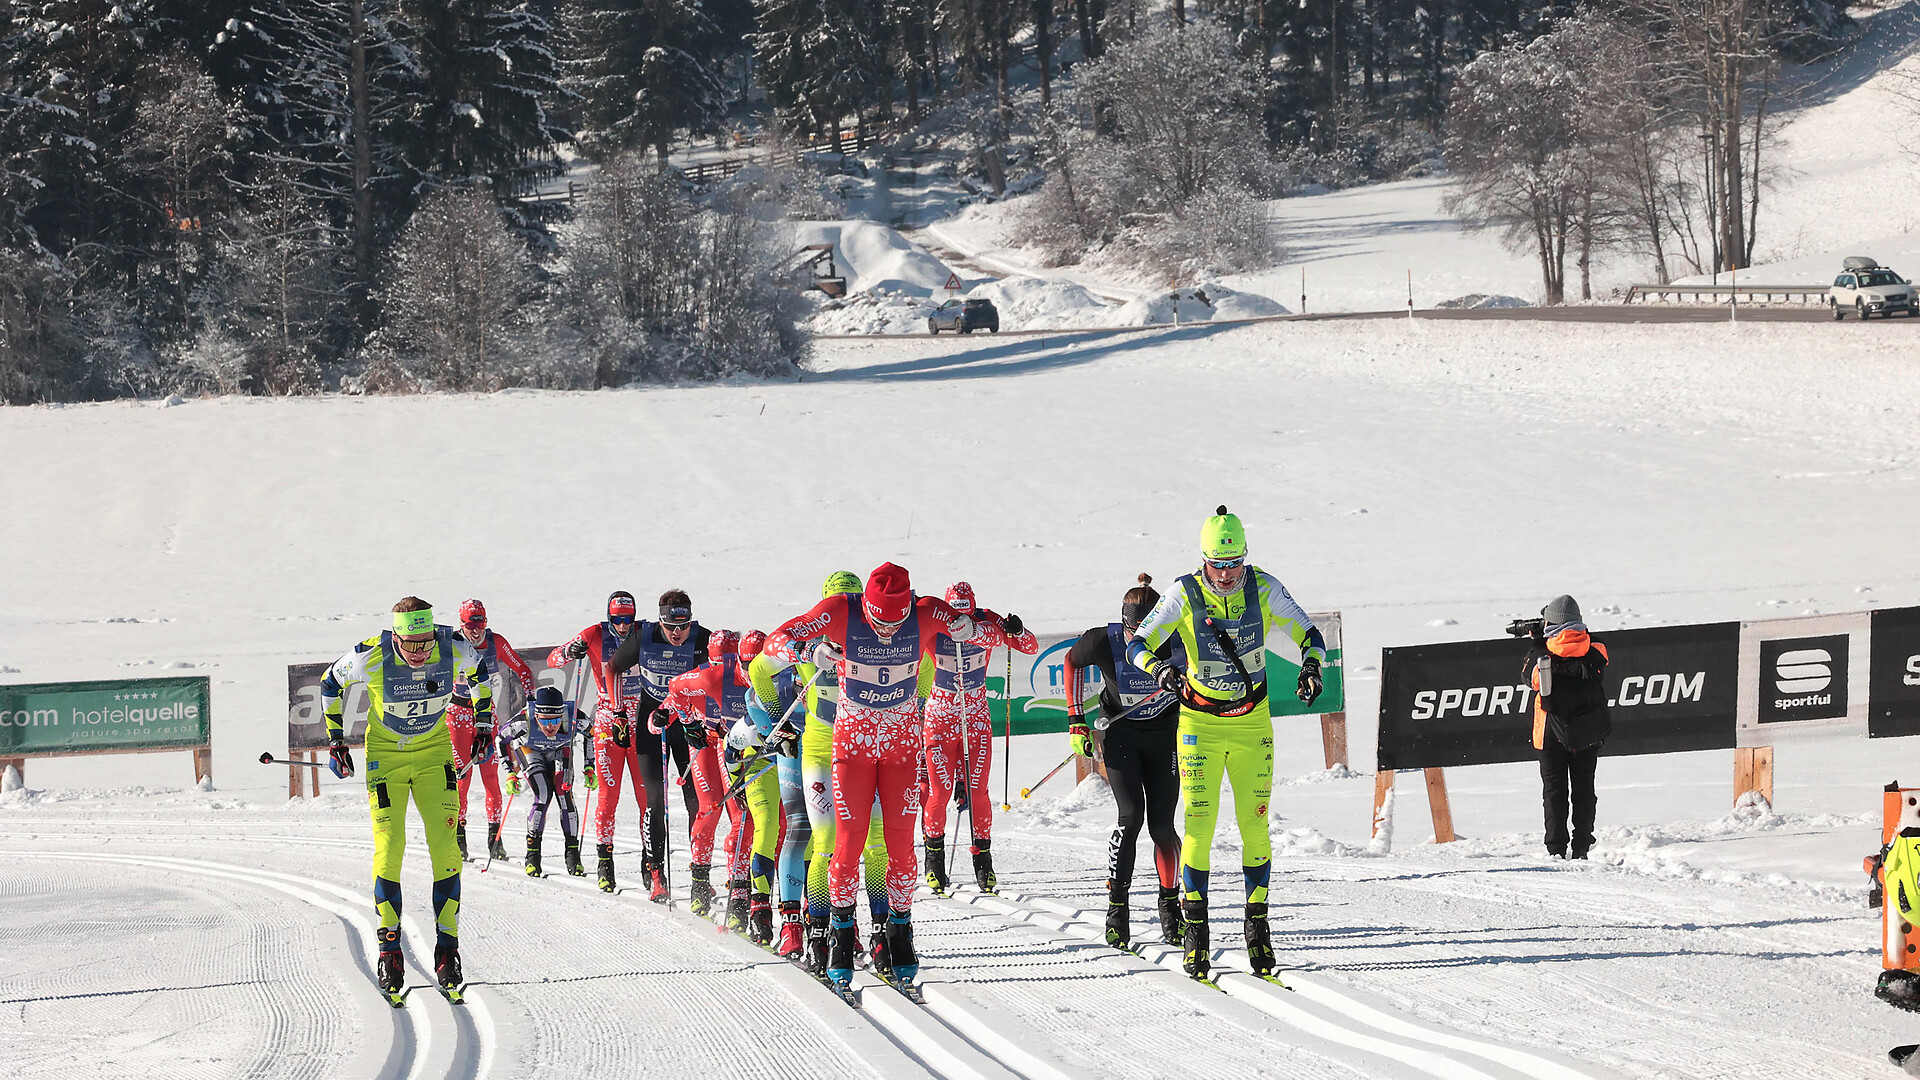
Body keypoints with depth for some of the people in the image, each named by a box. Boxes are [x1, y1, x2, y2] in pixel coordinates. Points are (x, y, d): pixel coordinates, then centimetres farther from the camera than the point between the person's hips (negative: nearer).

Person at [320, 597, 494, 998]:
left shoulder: (454, 649, -20)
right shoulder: (371, 656, -25)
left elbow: (478, 671, 7)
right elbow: (331, 683, -3)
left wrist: (483, 722, 9)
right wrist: (335, 740, -1)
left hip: (435, 754, 2)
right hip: (385, 757, -1)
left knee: (445, 850, -8)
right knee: (389, 850, -10)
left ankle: (447, 948, 0)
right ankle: (389, 948, 1)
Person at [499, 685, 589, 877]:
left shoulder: (573, 718, -36)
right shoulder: (525, 720, -38)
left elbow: (594, 734, -13)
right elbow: (502, 739, -17)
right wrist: (511, 772, -17)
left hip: (560, 751, 2)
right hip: (529, 751, -2)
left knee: (565, 795, -15)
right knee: (543, 795, -20)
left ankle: (573, 855, -4)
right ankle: (532, 857, -10)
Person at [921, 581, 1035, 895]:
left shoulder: (987, 624, -11)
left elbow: (1031, 647, -8)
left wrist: (1017, 632, -28)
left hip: (977, 719, 1)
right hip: (940, 719, -1)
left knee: (977, 790, -3)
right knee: (939, 792, -4)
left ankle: (982, 857, 9)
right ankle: (934, 854, 15)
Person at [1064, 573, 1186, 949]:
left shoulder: (1179, 641, -22)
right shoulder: (1105, 642, -23)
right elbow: (1072, 662, -1)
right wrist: (1076, 721, -2)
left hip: (1164, 735, 1)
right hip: (1120, 734, -1)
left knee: (1161, 825, -4)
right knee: (1131, 816, -15)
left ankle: (1170, 904, 16)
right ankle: (1116, 908, -5)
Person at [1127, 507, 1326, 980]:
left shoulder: (1264, 588, -8)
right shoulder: (1185, 594, -12)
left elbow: (1309, 636, -2)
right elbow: (1137, 644, -12)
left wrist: (1311, 666, -25)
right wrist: (1161, 668, -34)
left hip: (1252, 723, 1)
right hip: (1201, 722, -1)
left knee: (1254, 825, 0)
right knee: (1199, 825, -7)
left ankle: (1257, 924, 9)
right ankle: (1195, 929, 1)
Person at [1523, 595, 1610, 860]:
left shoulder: (1543, 656, -15)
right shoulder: (1595, 653, -8)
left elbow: (1527, 673, 4)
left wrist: (1536, 645, 17)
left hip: (1552, 735, -2)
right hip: (1588, 735, 2)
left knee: (1554, 790, 7)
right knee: (1584, 789, 12)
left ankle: (1557, 848, 3)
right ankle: (1581, 846, 10)